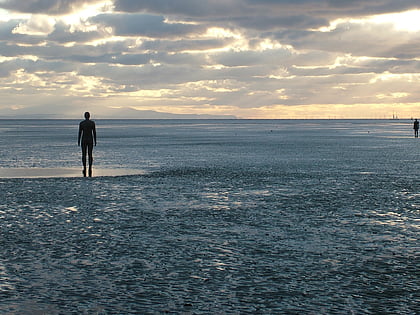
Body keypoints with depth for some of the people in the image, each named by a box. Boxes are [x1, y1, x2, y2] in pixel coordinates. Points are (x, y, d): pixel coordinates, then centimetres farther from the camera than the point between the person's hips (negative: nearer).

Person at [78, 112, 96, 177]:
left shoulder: (81, 123, -3)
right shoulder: (92, 123, -2)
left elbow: (80, 133, -3)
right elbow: (94, 132, -2)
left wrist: (78, 141, 3)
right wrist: (95, 141, 5)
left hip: (84, 140, 0)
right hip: (90, 140, 0)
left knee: (84, 155, 5)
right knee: (90, 155, 5)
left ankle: (84, 168, -5)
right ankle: (90, 168, 1)